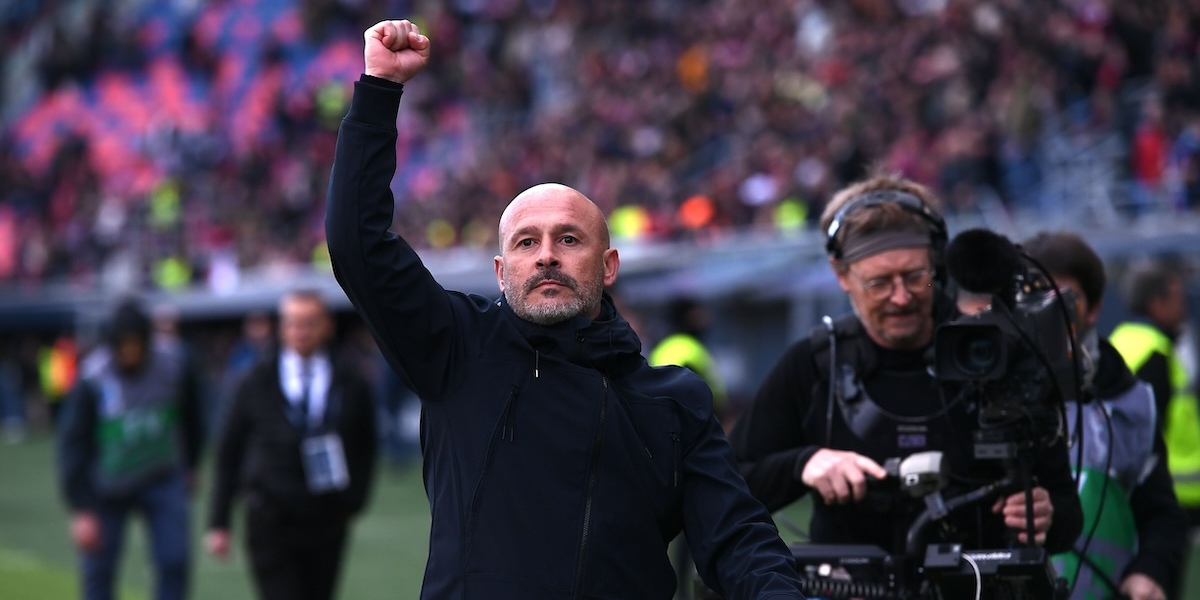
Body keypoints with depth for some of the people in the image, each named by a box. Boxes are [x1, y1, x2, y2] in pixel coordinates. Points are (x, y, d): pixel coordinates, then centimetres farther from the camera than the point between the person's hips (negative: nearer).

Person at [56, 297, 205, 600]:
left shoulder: (176, 368, -10)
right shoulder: (92, 381, -17)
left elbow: (191, 419, 10)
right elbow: (73, 446, -13)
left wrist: (190, 466, 20)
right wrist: (81, 510, -16)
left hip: (163, 481, 2)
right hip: (107, 491, -1)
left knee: (174, 561, -10)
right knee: (99, 572, 1)